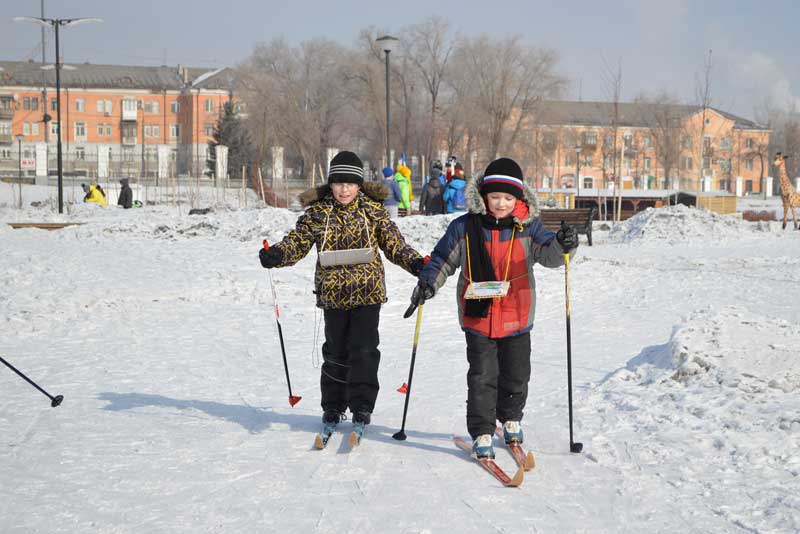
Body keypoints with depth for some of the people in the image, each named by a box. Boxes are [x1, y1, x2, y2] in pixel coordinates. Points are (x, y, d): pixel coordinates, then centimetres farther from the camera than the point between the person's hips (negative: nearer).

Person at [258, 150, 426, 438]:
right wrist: (276, 255, -18)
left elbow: (394, 243, 5)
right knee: (335, 352, 10)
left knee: (363, 350, -4)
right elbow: (297, 242, 0)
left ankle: (361, 407, 6)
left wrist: (414, 262, -8)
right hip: (333, 293, 1)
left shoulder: (373, 210, 0)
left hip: (368, 291, -1)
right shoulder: (317, 213, 0)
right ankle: (333, 407, 22)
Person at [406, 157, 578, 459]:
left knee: (516, 376, 14)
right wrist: (428, 282, -12)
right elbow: (442, 259, 3)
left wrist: (562, 245, -36)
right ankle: (482, 434, 6)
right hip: (478, 318, -1)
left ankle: (510, 419, 39)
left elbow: (548, 253, -15)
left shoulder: (528, 227, -4)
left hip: (516, 318, 1)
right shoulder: (465, 227, -4)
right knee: (482, 377, -3)